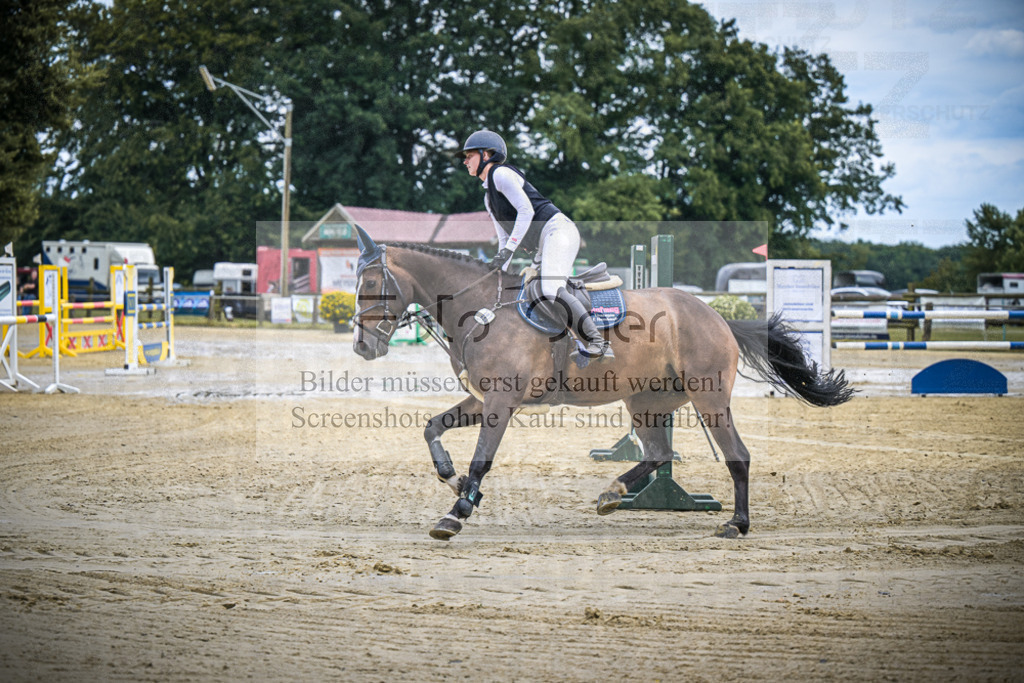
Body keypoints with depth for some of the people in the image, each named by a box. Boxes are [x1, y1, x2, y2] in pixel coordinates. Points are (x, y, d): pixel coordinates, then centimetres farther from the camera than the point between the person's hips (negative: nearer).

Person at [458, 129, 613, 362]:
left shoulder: (501, 173, -3)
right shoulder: (488, 198, 25)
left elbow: (526, 210, -14)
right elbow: (504, 238, 25)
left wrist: (508, 250, -17)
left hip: (557, 230, -10)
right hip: (542, 247, 10)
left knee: (552, 291, -28)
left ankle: (598, 342, -28)